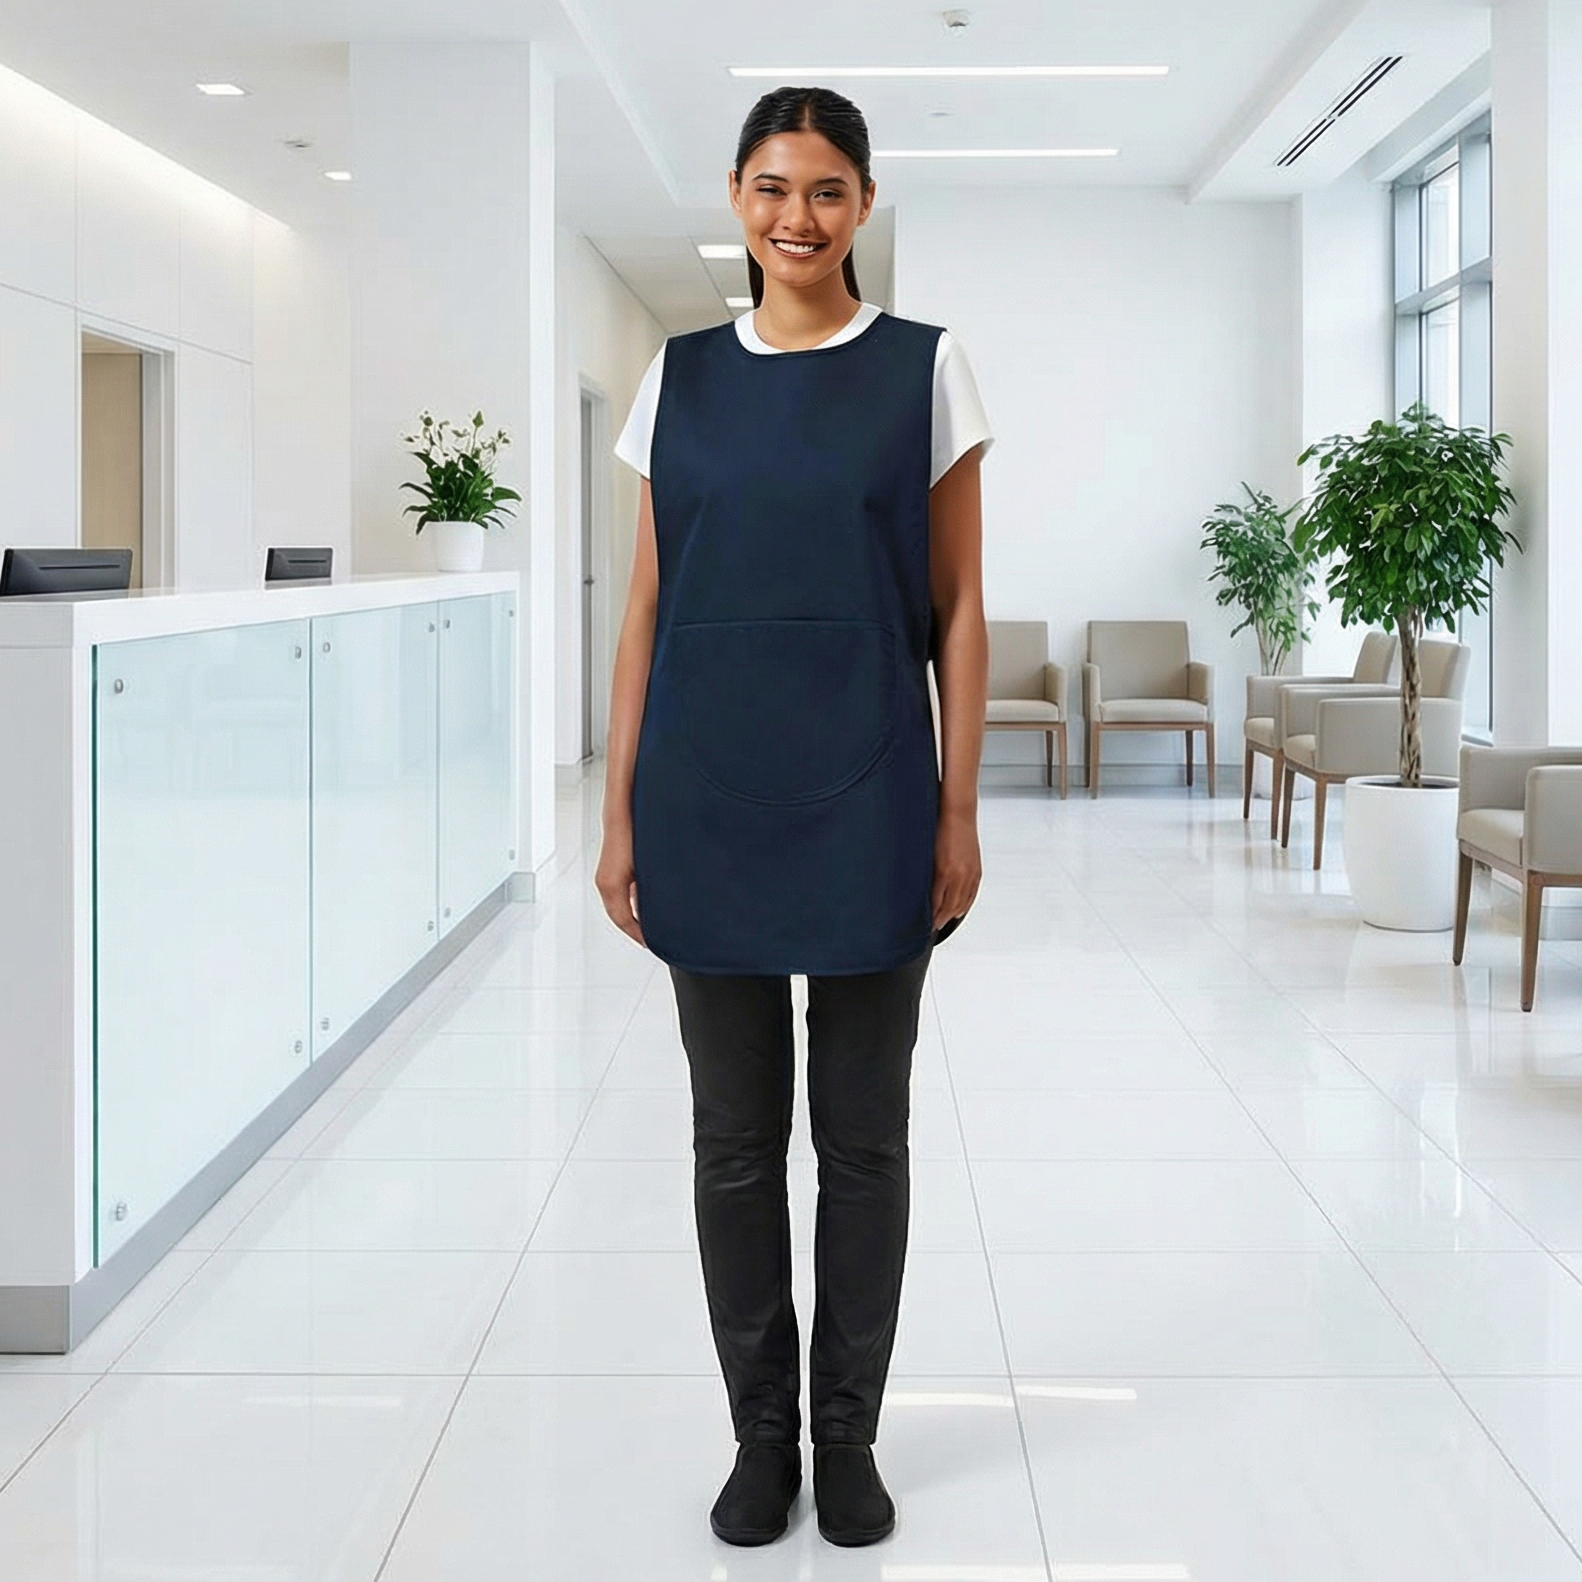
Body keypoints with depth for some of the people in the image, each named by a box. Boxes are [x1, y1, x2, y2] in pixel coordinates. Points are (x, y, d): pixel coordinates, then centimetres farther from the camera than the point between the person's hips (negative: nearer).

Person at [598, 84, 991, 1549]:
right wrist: (621, 813, 3)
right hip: (707, 798, 2)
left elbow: (958, 608, 1)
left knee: (862, 1135, 8)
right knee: (734, 1136, 9)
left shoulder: (924, 368, 1)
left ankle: (848, 1435, 23)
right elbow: (647, 607, 7)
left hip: (865, 801, -2)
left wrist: (958, 809, -4)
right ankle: (761, 1429, 24)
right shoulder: (682, 376, 7)